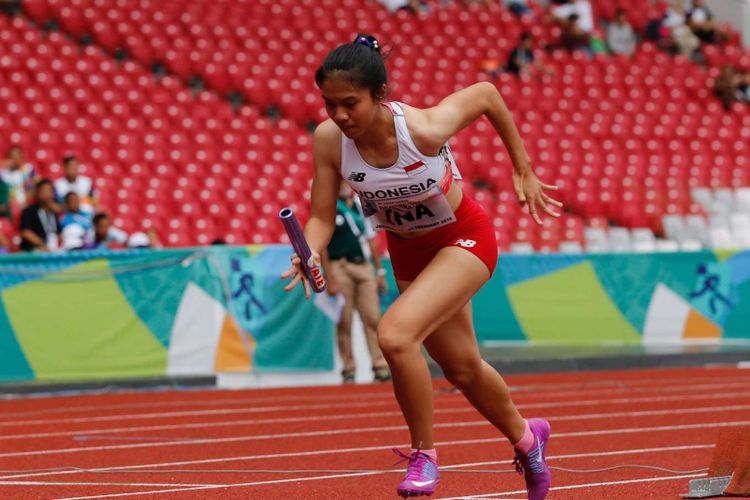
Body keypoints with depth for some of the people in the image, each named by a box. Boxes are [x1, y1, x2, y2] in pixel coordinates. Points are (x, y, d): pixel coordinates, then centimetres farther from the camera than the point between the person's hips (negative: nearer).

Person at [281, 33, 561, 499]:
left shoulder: (424, 129, -33)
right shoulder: (329, 139, -23)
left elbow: (485, 93, -16)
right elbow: (322, 217, -14)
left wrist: (524, 171, -7)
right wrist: (311, 253, -37)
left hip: (465, 238, -5)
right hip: (408, 251, 5)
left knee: (395, 334, -28)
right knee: (463, 369, 20)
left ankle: (424, 455, -8)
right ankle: (525, 437, 49)